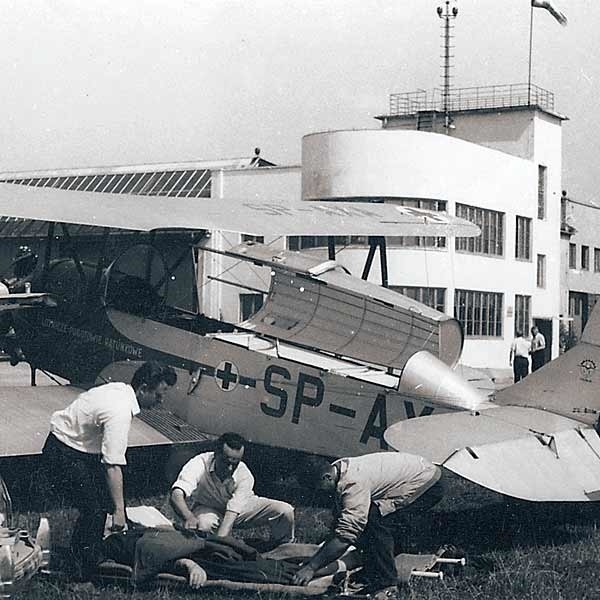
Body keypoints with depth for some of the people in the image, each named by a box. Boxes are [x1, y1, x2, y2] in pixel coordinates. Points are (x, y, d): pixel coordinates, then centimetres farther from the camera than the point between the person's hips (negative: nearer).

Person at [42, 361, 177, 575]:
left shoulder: (120, 389, -3)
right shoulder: (120, 412, -31)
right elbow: (113, 466, -34)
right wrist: (119, 510, -31)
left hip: (81, 446, 10)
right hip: (65, 453, -10)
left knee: (102, 500, 14)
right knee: (93, 510, -8)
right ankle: (86, 572, 4)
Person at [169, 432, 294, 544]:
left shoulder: (244, 476, -29)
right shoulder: (200, 464, -33)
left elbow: (232, 512, -37)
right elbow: (176, 495, -47)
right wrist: (189, 518, -68)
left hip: (238, 508, 2)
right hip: (206, 508, -2)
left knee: (285, 511, -17)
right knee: (204, 524, -40)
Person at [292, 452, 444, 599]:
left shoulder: (354, 482, -31)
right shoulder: (338, 469, -1)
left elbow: (345, 535, -34)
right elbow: (339, 521, 10)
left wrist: (311, 567, -30)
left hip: (429, 486, -10)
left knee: (376, 521, -24)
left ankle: (387, 585, -15)